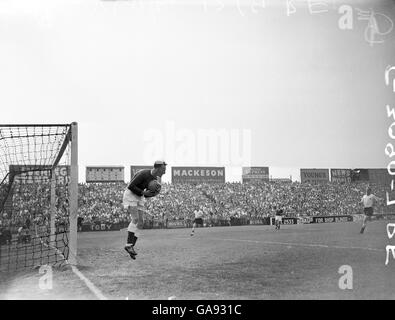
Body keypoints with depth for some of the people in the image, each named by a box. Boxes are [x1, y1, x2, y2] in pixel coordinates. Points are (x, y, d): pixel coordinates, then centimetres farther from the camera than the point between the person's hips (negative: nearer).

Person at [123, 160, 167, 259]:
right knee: (135, 219, -24)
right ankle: (129, 244, -26)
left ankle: (131, 248, -1)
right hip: (130, 195, -8)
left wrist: (155, 194, -11)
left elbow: (146, 195, 9)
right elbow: (131, 186, -24)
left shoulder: (154, 179, 3)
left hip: (139, 198, 8)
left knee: (139, 223, -2)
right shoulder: (143, 174, -24)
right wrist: (143, 192, -25)